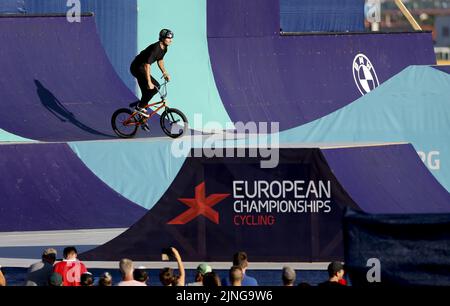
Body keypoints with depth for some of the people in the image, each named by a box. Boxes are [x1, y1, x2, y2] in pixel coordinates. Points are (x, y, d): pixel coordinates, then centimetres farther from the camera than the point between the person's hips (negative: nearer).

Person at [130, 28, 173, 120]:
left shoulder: (164, 48, 1)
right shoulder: (155, 48, -29)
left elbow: (160, 60, 20)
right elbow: (147, 65, -34)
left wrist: (165, 73, 8)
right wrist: (149, 82, -36)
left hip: (141, 69, 10)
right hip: (137, 67, -10)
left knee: (147, 93, 13)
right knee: (155, 86, -20)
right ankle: (140, 107, -11)